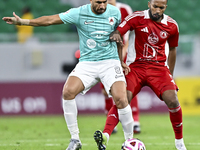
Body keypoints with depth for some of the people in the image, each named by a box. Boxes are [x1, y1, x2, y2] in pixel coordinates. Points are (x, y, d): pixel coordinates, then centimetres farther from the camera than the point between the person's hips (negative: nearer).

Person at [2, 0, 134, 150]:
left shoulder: (115, 12, 0)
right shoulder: (79, 13, -6)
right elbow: (51, 20, -6)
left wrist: (121, 62, 21)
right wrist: (22, 21, -12)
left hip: (110, 62, 0)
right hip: (87, 63, 0)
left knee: (121, 99, -20)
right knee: (68, 91, -22)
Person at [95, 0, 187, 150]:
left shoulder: (172, 26, 5)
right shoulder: (137, 18, -6)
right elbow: (118, 31, -14)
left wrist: (170, 75, 21)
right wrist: (115, 35, -39)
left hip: (159, 67, 2)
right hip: (136, 66, -2)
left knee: (172, 100, -16)